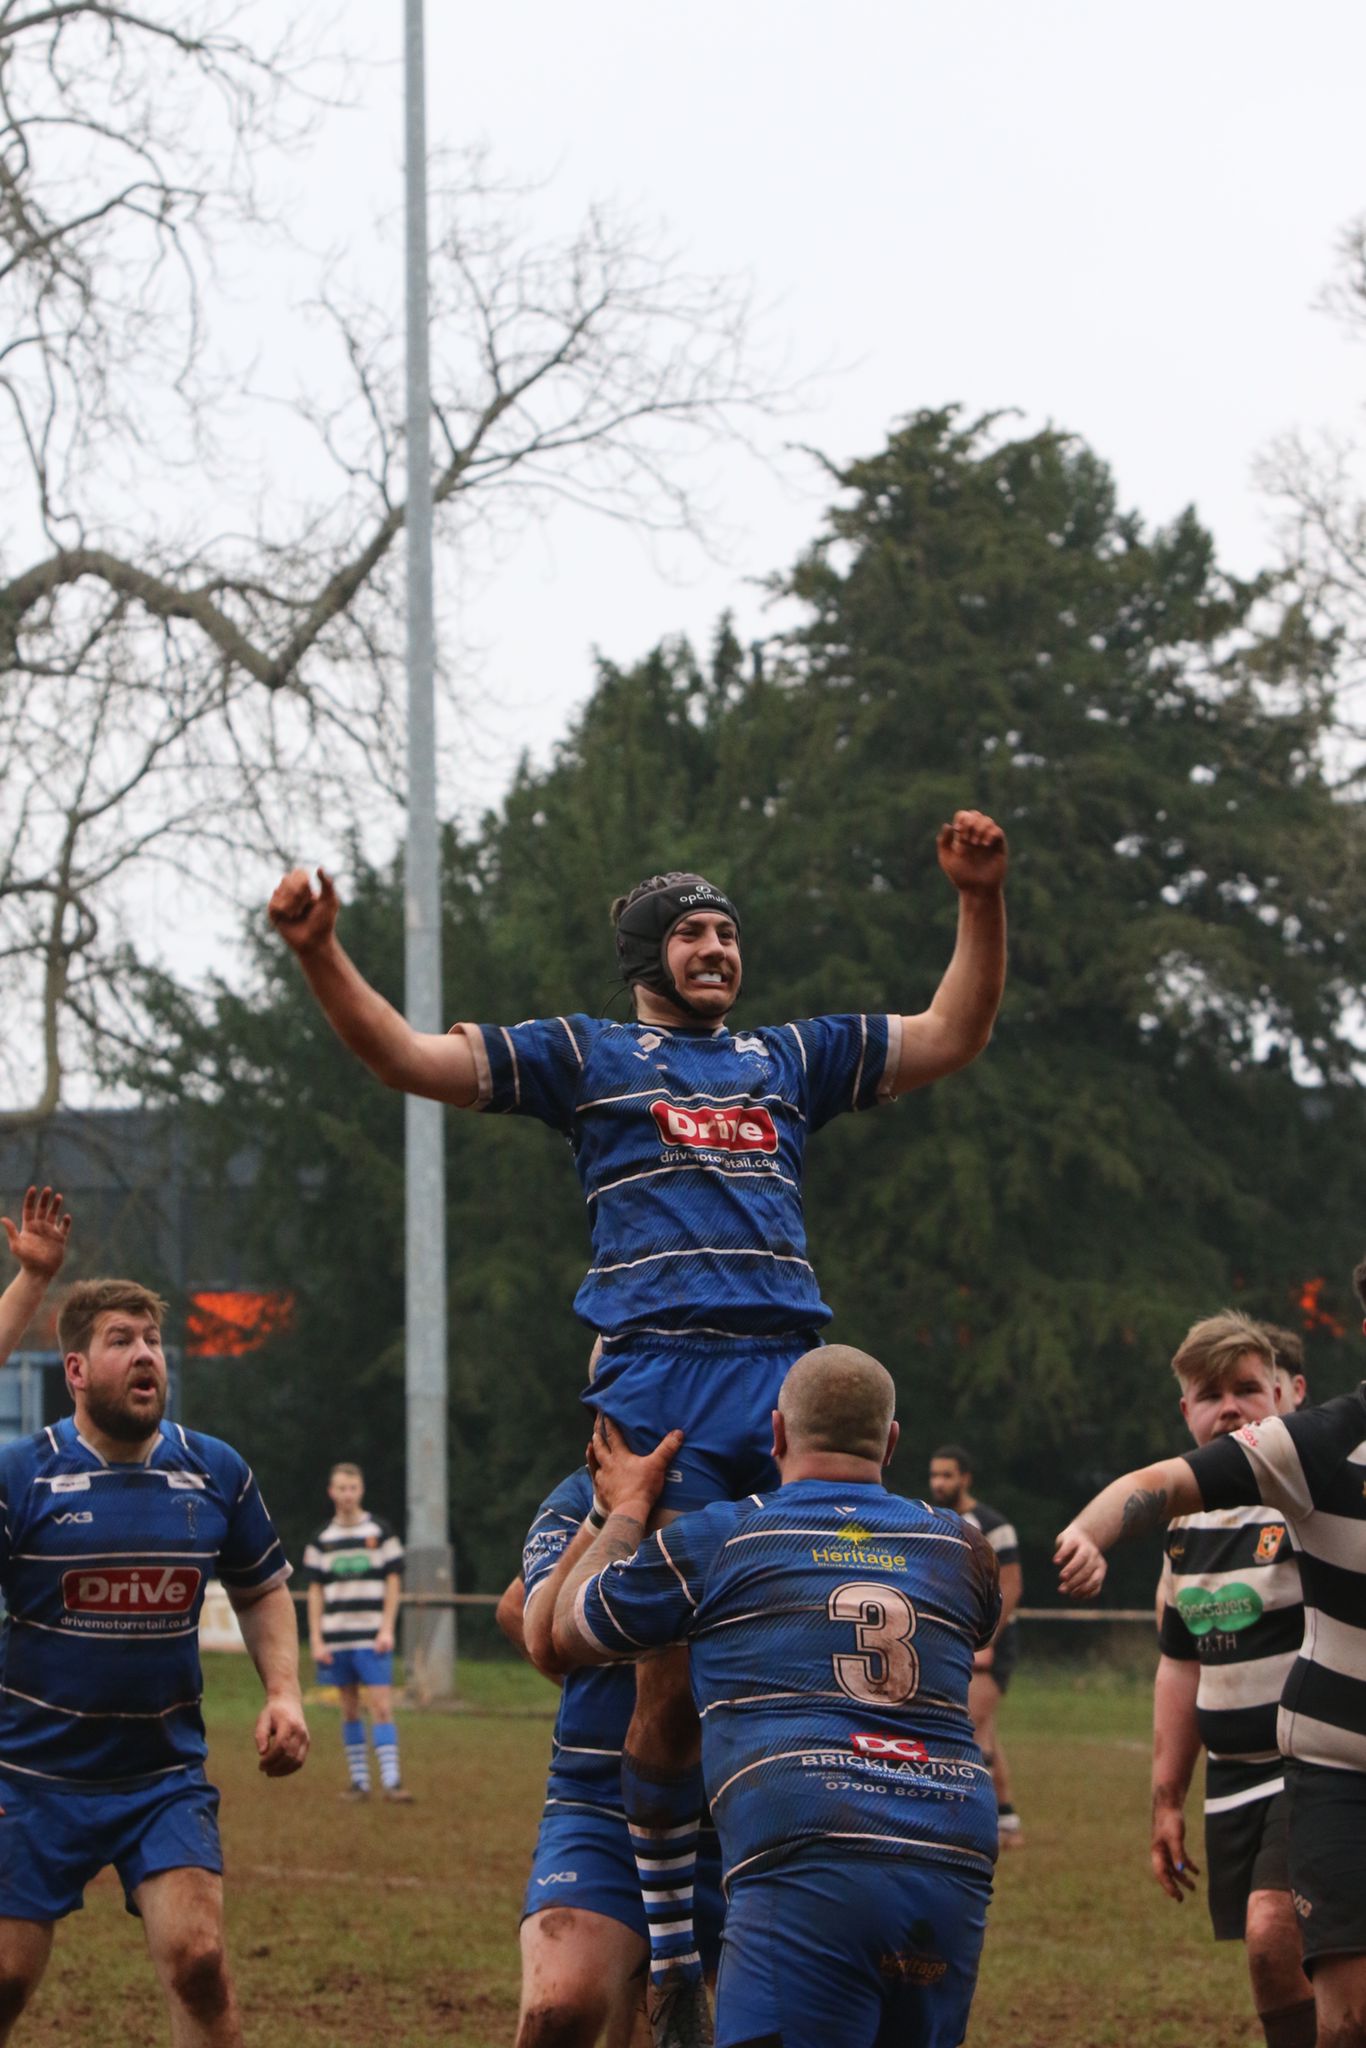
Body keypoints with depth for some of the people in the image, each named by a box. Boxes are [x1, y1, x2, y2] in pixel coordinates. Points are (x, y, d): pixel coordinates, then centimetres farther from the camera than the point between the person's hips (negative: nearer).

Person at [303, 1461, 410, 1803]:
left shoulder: (381, 1532, 4)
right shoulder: (320, 1540, 9)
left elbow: (393, 1582, 3)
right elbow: (315, 1592, 9)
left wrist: (387, 1630, -5)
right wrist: (316, 1640, 2)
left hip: (372, 1638, -3)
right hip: (336, 1639, 3)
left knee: (381, 1706, -10)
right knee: (350, 1709, 6)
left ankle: (391, 1780, -14)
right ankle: (358, 1781, 11)